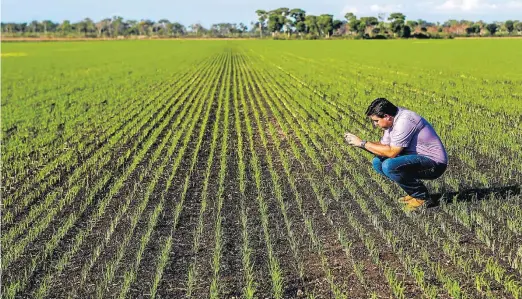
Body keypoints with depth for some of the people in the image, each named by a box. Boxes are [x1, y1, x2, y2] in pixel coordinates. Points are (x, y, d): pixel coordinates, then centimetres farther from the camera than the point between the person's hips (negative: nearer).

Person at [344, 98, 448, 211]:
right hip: (419, 159, 10)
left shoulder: (404, 121, -24)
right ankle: (414, 192, 9)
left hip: (434, 163, -10)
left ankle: (421, 196, -7)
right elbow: (383, 146, 8)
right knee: (378, 162, 3)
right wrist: (358, 142, -5)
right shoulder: (393, 120, 6)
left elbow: (391, 152, -25)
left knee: (389, 166, -28)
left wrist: (363, 143, -19)